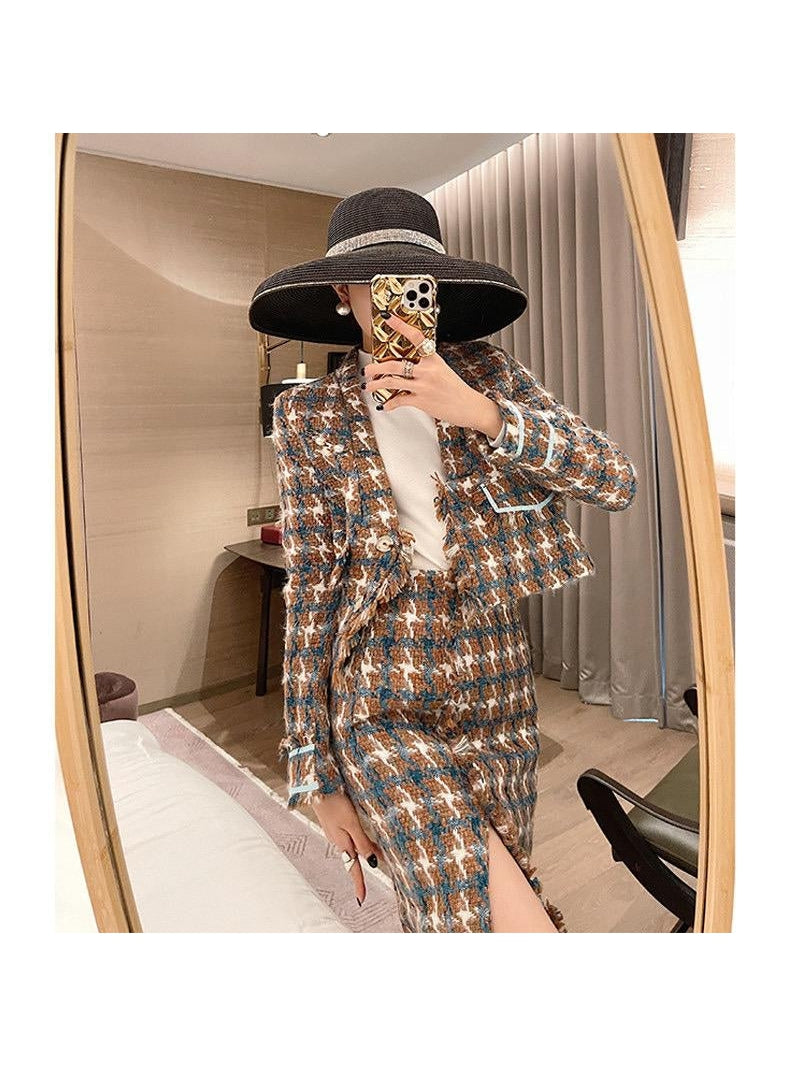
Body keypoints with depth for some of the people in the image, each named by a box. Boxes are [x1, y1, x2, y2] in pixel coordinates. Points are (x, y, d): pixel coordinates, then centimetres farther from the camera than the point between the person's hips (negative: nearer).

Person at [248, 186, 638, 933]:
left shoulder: (487, 373, 3)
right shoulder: (311, 417, -1)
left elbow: (616, 481, -7)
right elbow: (310, 591, -3)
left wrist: (478, 411, -22)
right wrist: (317, 777, -2)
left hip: (497, 695, 3)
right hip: (383, 706, -2)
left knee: (445, 914, 16)